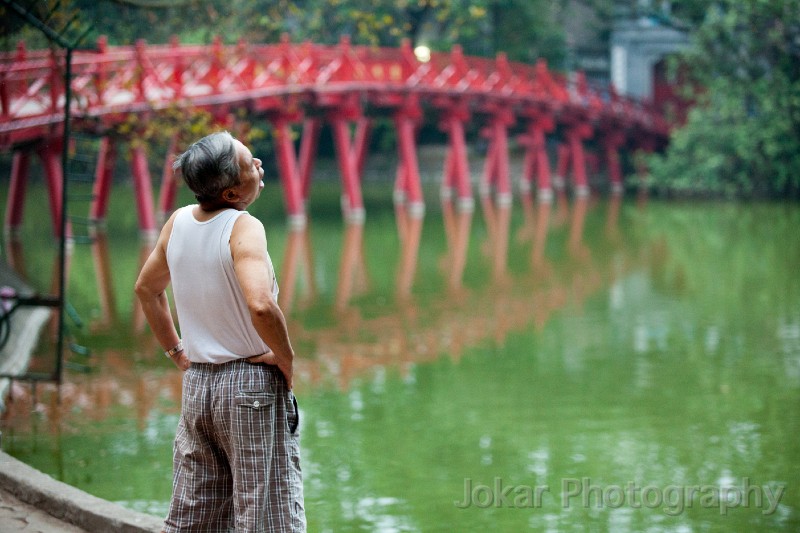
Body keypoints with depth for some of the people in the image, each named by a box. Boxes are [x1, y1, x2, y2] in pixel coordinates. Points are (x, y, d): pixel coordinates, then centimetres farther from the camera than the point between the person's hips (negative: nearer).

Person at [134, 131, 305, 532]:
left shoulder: (179, 222, 5)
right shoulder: (244, 228, -17)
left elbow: (146, 288, 20)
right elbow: (261, 306, -32)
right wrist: (286, 359, -16)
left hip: (196, 383, 7)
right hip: (253, 384, -7)